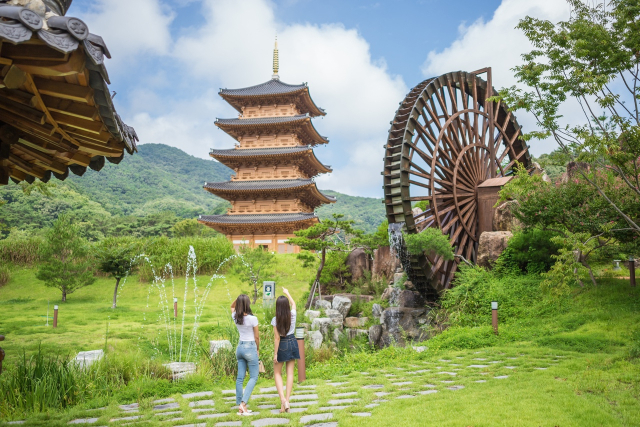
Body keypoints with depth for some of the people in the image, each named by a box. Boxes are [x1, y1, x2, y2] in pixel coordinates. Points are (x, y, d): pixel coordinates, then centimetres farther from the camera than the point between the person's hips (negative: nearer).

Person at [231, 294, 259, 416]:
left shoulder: (236, 317, -3)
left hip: (240, 347, 6)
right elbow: (257, 337, -7)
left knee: (240, 378, 8)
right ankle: (243, 403, -9)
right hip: (250, 348, -5)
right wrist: (258, 350, 8)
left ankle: (240, 407, 11)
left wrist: (239, 299, 5)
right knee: (253, 377, 4)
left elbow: (232, 306, 22)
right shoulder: (252, 319, -16)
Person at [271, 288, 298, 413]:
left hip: (282, 345, -3)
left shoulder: (276, 320, -16)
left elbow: (277, 338, -14)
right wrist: (287, 293, 31)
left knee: (277, 373, 10)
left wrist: (275, 354, -8)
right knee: (290, 373, 8)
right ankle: (287, 401, 7)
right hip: (292, 343, 4)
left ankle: (283, 399, -7)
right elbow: (293, 303, 17)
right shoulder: (292, 315, -7)